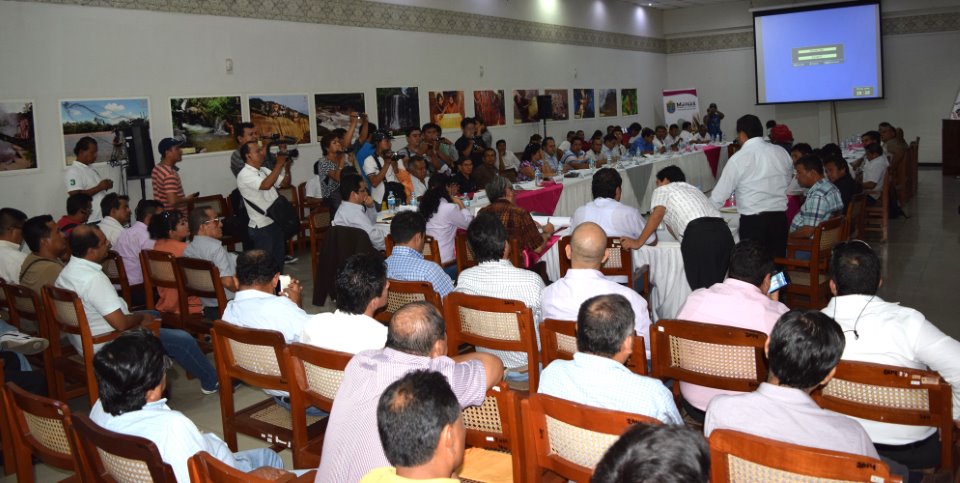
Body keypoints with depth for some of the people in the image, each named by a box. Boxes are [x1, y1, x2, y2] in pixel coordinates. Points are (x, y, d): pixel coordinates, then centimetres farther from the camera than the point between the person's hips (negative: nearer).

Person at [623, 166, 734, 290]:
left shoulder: (662, 190, 16)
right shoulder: (693, 189, 36)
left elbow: (657, 215, -4)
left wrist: (638, 242, -3)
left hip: (698, 235, -7)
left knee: (701, 288, -4)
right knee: (716, 284, 15)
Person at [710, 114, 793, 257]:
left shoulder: (738, 159, -9)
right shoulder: (781, 153, 4)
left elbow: (720, 194, -5)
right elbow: (788, 179, 18)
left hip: (752, 220, -4)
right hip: (779, 218, 5)